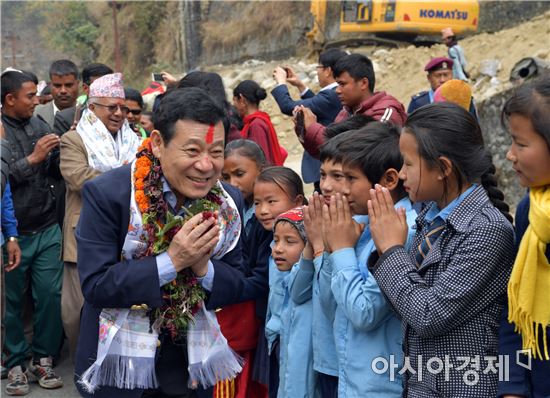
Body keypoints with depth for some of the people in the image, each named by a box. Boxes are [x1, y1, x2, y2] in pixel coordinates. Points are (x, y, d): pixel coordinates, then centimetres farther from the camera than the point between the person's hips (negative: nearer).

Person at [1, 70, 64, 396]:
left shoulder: (40, 125, 5)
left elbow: (56, 171, 5)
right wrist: (32, 159, -17)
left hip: (47, 228, 3)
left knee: (51, 295, 3)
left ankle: (44, 359, 18)